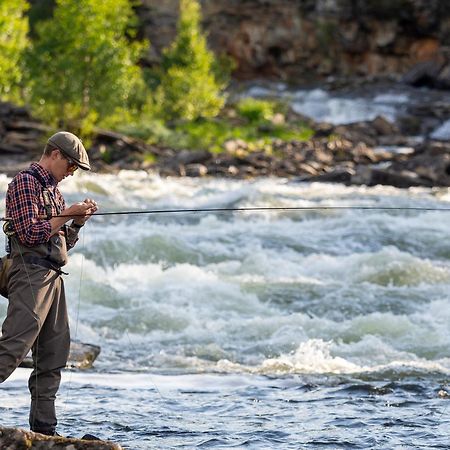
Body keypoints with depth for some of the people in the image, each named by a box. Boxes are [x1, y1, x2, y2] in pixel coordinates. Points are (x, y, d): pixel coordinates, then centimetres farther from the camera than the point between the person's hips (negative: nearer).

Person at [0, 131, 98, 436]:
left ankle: (44, 428, 8)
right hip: (30, 272, -9)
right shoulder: (25, 182, -5)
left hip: (53, 275, 9)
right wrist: (67, 214, -10)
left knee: (54, 356, 6)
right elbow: (28, 233, -15)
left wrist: (79, 220, 8)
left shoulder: (54, 190, 23)